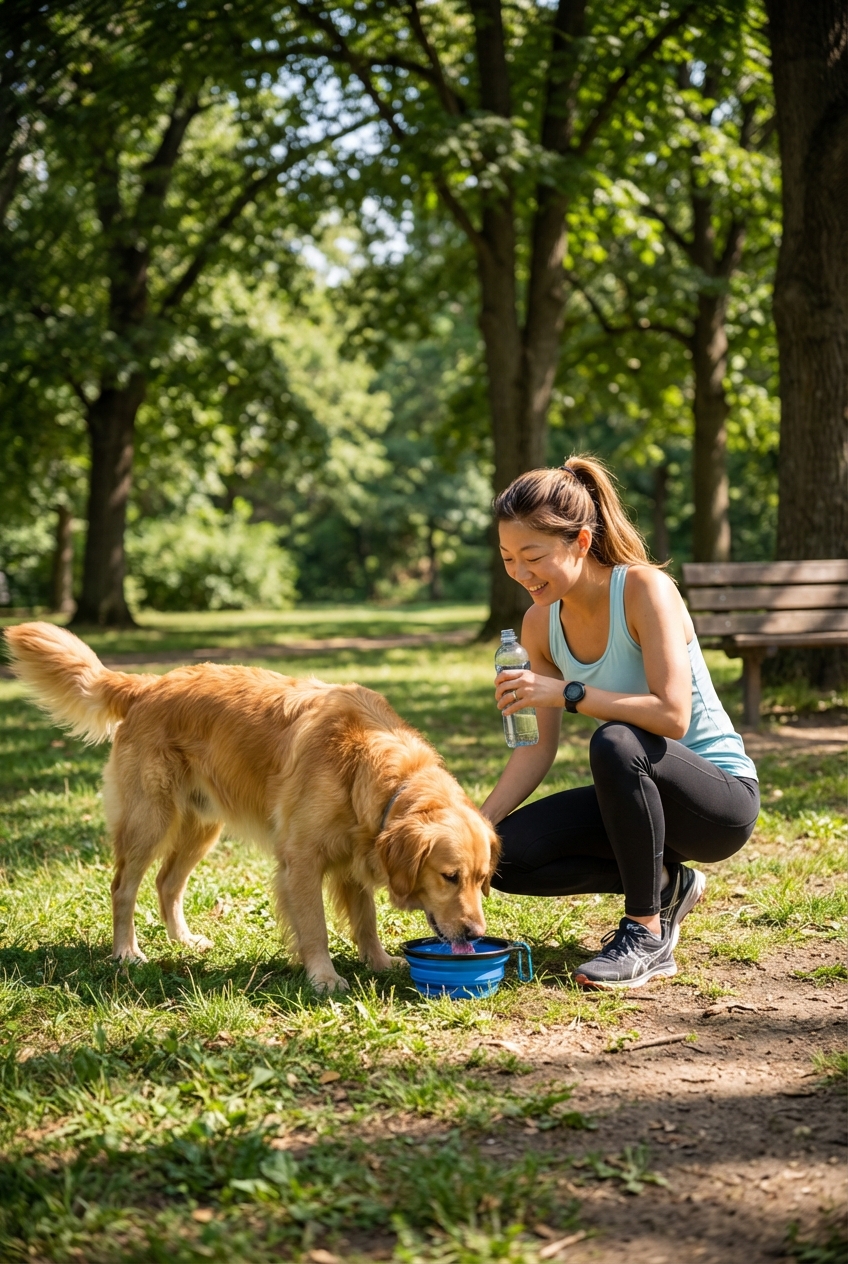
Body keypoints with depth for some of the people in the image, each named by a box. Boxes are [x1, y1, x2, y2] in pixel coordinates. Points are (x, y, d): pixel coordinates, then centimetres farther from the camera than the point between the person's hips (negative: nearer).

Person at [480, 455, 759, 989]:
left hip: (722, 796, -7)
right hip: (641, 795, 7)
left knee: (616, 743, -37)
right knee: (506, 854, -13)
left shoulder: (644, 588, -20)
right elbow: (538, 748, -1)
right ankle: (665, 886, 5)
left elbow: (672, 715, -30)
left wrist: (568, 692, -34)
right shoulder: (541, 623, -1)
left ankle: (648, 935, -20)